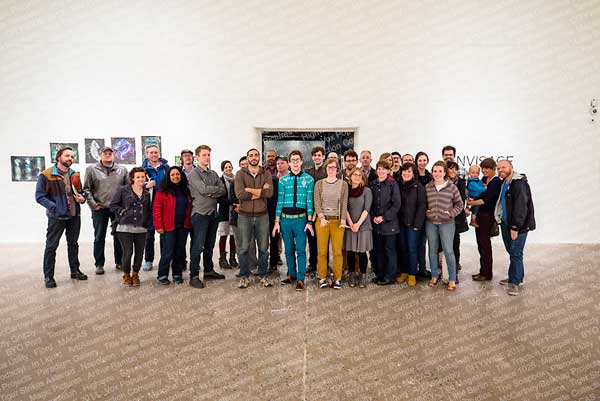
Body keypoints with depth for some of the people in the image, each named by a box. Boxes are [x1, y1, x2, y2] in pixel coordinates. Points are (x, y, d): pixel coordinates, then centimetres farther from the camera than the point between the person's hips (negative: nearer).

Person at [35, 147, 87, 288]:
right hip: (56, 217, -5)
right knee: (51, 246, 2)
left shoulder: (75, 175, 8)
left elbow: (81, 192, 19)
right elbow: (39, 196, -12)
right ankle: (48, 276, 12)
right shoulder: (46, 175, -10)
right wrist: (55, 207, -21)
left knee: (73, 244, 15)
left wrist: (82, 198, -3)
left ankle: (75, 271, 28)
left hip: (74, 216, 5)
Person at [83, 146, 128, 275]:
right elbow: (87, 189, 0)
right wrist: (93, 204, -7)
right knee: (99, 238, 6)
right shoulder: (91, 169, 1)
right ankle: (99, 264, 16)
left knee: (119, 236, 9)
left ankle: (119, 262, 21)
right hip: (99, 209, -1)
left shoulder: (122, 169, 6)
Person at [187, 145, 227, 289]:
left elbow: (223, 191, 4)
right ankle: (194, 276, 1)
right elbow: (203, 189, -19)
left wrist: (211, 193, -13)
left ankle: (209, 271, 27)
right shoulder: (194, 173, -4)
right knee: (198, 246, -5)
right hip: (200, 213, -6)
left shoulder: (214, 174, 14)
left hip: (213, 213, 6)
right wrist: (216, 189, -4)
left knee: (209, 245, 15)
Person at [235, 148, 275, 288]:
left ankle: (264, 275, 22)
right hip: (244, 216, -1)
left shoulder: (266, 174, 4)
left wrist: (250, 190, -15)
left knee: (263, 248, 8)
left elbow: (270, 193, -12)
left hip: (262, 215, 1)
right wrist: (261, 190, -13)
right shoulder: (240, 174, 0)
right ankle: (244, 276, 18)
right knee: (244, 248, 5)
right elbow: (239, 194, -16)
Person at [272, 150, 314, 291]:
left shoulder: (308, 179, 1)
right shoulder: (283, 180, 5)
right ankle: (291, 275, 29)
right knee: (289, 249, 13)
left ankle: (300, 279, 4)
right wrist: (277, 221, 1)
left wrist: (309, 221, -6)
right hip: (285, 218, 2)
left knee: (301, 250, -3)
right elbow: (280, 201, 4)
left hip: (301, 218, -2)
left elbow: (309, 201, -2)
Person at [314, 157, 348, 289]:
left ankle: (337, 279, 7)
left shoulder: (343, 184, 8)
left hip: (337, 220, 0)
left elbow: (344, 203, 2)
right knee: (322, 251, 0)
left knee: (337, 251, -2)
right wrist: (322, 217, -11)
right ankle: (322, 278, 10)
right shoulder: (319, 183, 8)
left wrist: (343, 220, -9)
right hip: (322, 220, 0)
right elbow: (317, 202, 1)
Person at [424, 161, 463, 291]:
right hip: (430, 223, 3)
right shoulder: (427, 187, 3)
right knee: (432, 250, 12)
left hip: (446, 223, -3)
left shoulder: (452, 187, -3)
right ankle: (434, 276, 26)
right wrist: (425, 212, -1)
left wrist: (451, 214, -9)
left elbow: (459, 204, 3)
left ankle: (452, 279, 11)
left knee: (448, 251, -2)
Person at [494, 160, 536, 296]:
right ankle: (516, 277, 28)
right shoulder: (504, 183, 13)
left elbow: (521, 207, -21)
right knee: (512, 252, 16)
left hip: (518, 226, -9)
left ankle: (515, 282, 3)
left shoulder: (519, 183, -17)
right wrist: (499, 220, 16)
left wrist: (515, 227, -22)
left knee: (515, 254, -4)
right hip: (506, 224, 9)